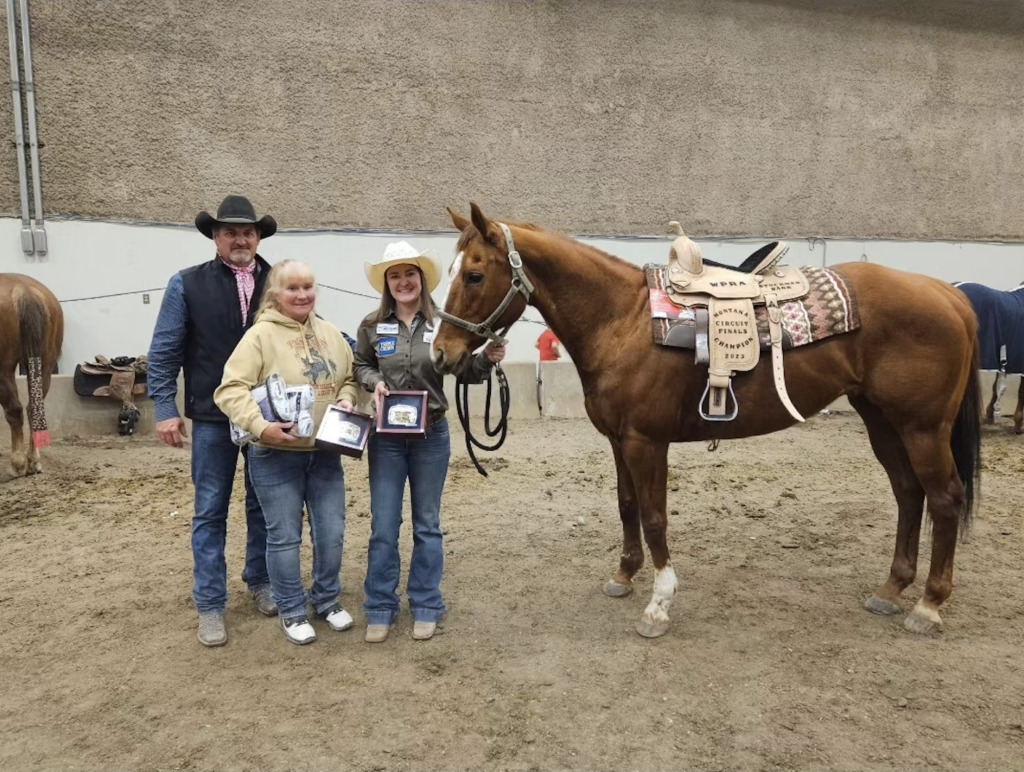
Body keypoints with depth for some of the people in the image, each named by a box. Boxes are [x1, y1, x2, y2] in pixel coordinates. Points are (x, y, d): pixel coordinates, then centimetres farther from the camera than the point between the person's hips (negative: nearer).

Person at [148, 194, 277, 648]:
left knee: (264, 506, 14)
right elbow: (163, 353, -2)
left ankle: (260, 582, 32)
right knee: (210, 512, 7)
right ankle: (210, 605, 17)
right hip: (213, 417, -1)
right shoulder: (187, 285, -2)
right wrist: (165, 410, -8)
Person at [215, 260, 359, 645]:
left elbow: (350, 378, 17)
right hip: (276, 455, -5)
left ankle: (326, 598, 35)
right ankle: (291, 611, 27)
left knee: (331, 532, 12)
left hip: (325, 452, 5)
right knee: (284, 536, 7)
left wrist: (346, 400, -4)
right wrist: (261, 425, -28)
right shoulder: (261, 335, -11)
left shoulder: (331, 333, 6)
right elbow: (230, 389, -16)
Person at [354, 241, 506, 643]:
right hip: (387, 437, 1)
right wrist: (374, 381, -11)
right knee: (383, 527, 8)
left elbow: (464, 372, 0)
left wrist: (487, 358, -20)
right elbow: (359, 367, 10)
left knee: (427, 526, 11)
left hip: (431, 436, -1)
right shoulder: (372, 325, -2)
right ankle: (380, 609, 22)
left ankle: (426, 608, 25)